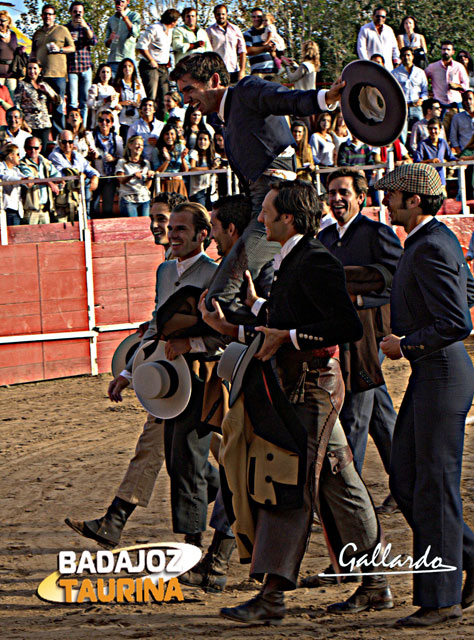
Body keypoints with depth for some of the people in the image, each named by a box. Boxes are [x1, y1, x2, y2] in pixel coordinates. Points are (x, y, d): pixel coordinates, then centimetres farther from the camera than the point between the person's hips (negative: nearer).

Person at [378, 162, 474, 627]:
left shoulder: (431, 249, -19)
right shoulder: (435, 240, 13)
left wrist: (405, 345, -13)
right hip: (427, 377, 11)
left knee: (434, 488, -4)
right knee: (404, 480, 12)